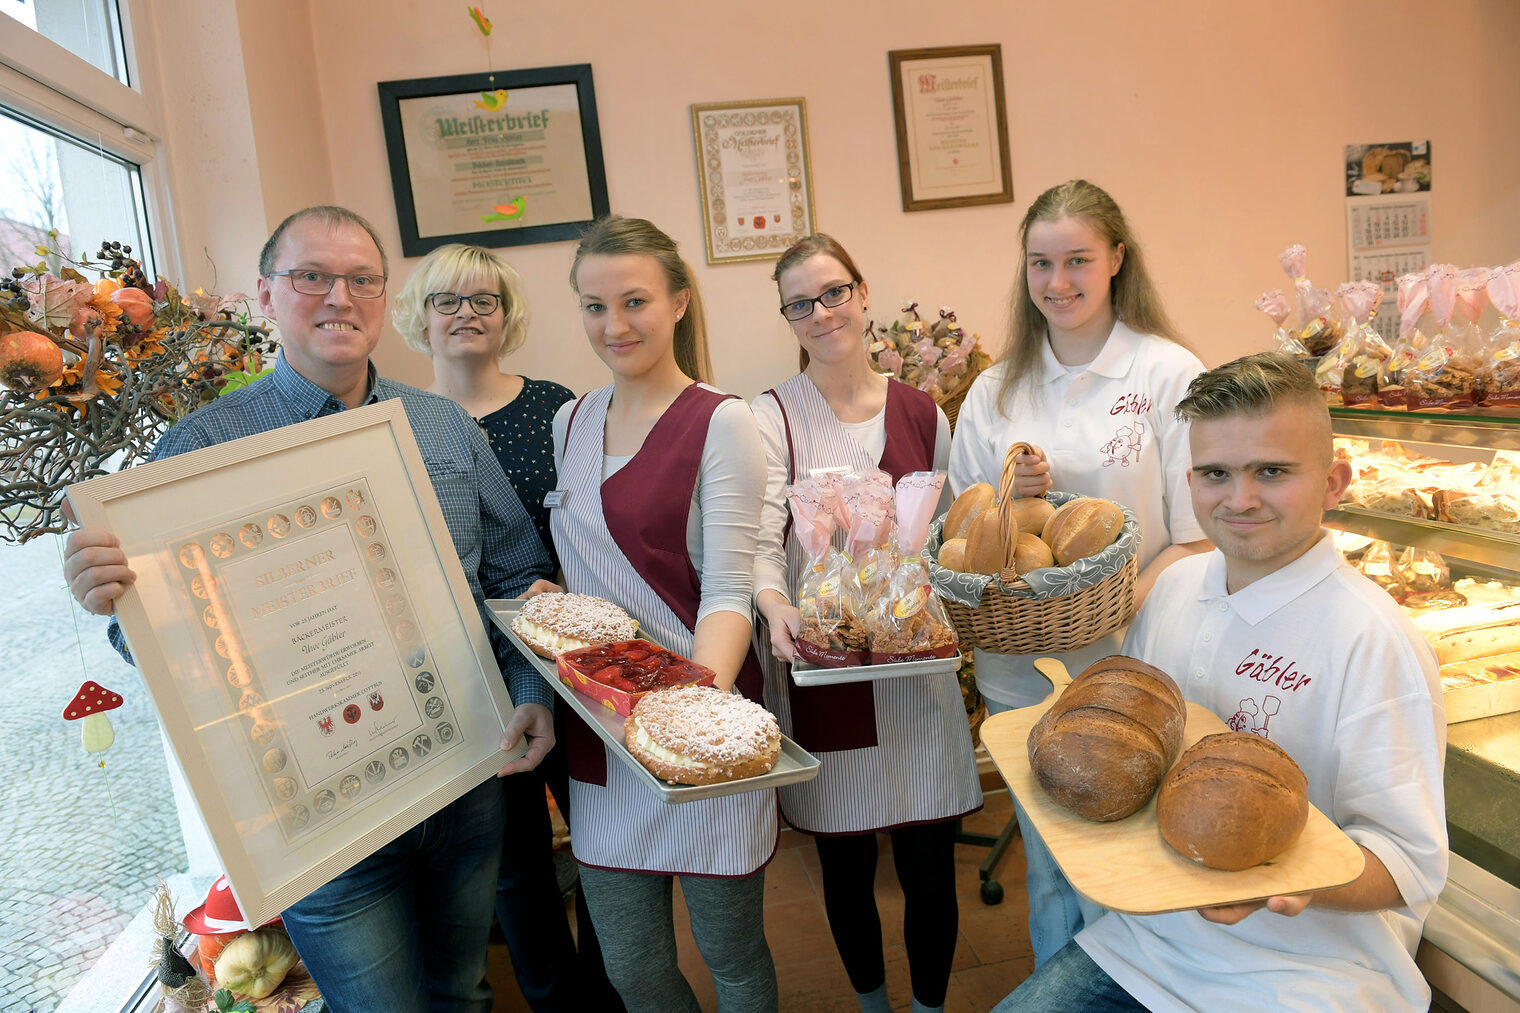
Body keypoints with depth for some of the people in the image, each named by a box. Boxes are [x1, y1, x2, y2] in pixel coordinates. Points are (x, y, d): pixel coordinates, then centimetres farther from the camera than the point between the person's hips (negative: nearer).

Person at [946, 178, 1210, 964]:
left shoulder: (1169, 375, -5)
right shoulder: (996, 391, 6)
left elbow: (1199, 537, -7)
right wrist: (1010, 498, -11)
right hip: (1022, 671, 3)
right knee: (1049, 870, 17)